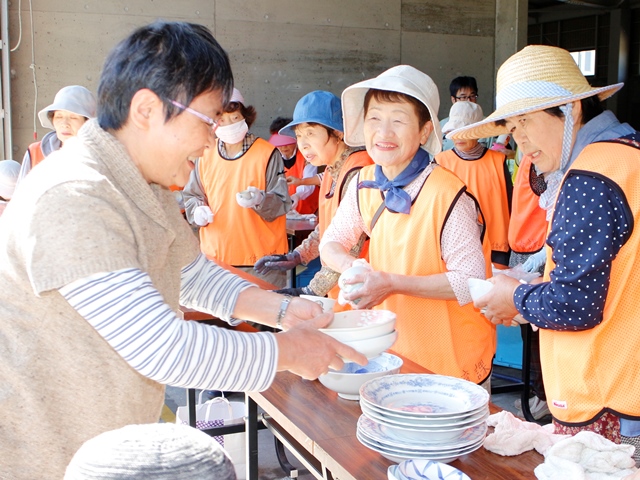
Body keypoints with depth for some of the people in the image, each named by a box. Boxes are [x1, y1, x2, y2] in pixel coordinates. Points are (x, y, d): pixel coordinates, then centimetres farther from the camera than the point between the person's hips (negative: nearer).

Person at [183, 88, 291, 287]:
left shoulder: (267, 154, -4)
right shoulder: (206, 156, 8)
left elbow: (282, 202, -6)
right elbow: (191, 196, 18)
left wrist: (260, 200, -25)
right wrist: (197, 211, -3)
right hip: (215, 257, 4)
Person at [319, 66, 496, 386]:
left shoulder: (446, 195, -23)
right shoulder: (365, 184, -4)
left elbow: (471, 280, -22)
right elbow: (331, 242, 8)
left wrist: (393, 283, -27)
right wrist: (354, 267, -14)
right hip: (394, 344, 6)